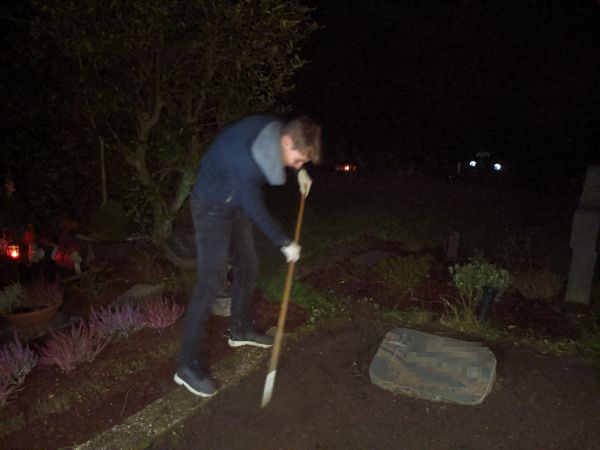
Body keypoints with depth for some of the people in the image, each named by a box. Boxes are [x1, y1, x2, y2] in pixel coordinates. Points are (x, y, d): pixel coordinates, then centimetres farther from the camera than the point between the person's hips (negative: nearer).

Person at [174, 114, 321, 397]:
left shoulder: (275, 129, -13)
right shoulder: (247, 159, -36)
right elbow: (256, 210, -24)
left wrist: (300, 172, 7)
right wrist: (285, 244, -12)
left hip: (237, 204, 9)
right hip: (212, 207, -9)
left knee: (248, 267, 15)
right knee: (210, 283, -11)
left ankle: (240, 330, 36)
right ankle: (188, 365, -1)